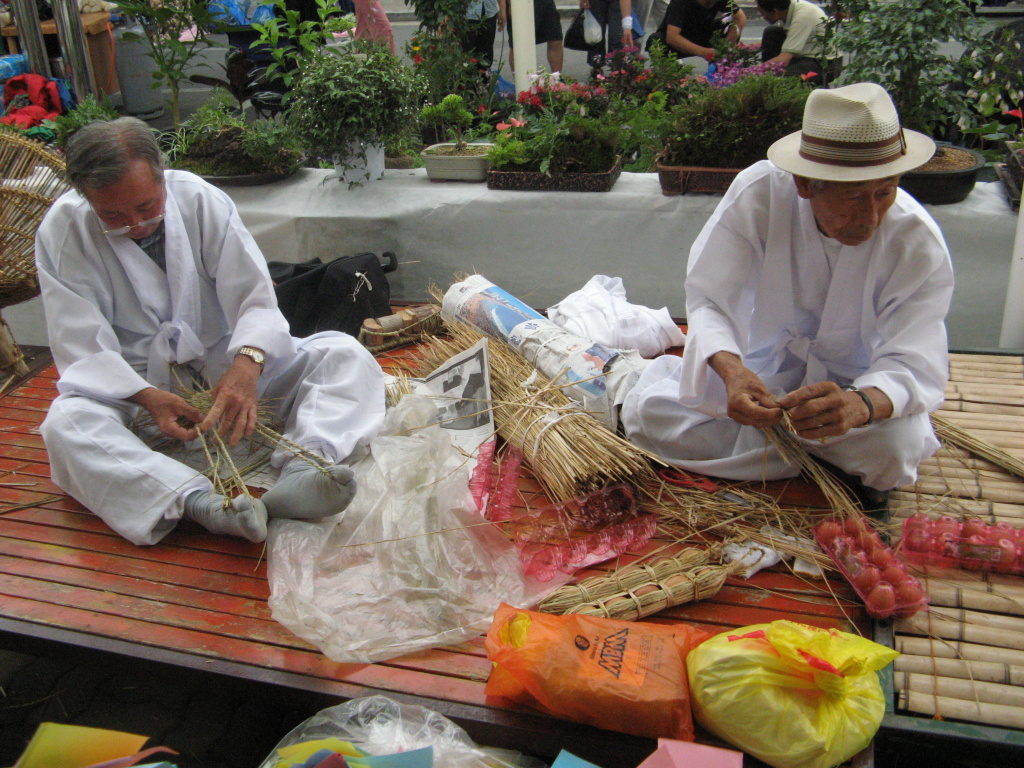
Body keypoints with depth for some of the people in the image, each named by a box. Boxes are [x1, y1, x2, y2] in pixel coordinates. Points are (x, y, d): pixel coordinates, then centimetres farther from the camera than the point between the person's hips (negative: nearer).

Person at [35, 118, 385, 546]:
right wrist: (148, 398, -34)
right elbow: (83, 351, -15)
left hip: (227, 365, 2)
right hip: (134, 383, -1)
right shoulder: (62, 232, -11)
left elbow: (256, 298, -13)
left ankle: (302, 469, -46)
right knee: (65, 425, -34)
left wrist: (247, 363, -35)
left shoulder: (199, 198, -9)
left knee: (345, 355, -19)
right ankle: (198, 501, -53)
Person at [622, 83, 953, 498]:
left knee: (898, 447, -33)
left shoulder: (918, 242, -23)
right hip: (760, 365, 2)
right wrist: (730, 369, -47)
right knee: (646, 412, -17)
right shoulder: (759, 192, -24)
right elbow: (708, 298, -23)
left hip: (858, 380, -1)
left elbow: (913, 361, -27)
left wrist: (859, 405, -52)